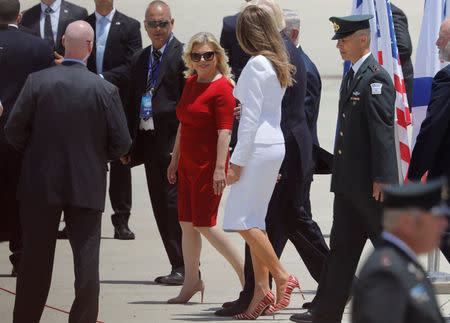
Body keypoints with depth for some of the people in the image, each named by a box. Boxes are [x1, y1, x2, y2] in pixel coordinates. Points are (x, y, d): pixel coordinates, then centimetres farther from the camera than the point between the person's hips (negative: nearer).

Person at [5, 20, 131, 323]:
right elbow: (121, 143, -6)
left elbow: (14, 131, -6)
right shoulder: (105, 90, -8)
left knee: (35, 259, 10)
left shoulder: (37, 82, -7)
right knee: (86, 259, 3)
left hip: (41, 184, 1)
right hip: (87, 186, -1)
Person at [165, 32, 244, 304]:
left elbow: (224, 131, -18)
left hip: (208, 165, -8)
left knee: (205, 225, -7)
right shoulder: (191, 83, 13)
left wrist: (220, 168, -23)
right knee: (187, 224, 8)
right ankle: (191, 282, 16)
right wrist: (175, 158, 21)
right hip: (188, 164, 8)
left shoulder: (222, 88, -13)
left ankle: (244, 270, 4)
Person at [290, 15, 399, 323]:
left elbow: (383, 131, -19)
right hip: (349, 182, 9)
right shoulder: (351, 76, 16)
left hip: (370, 183, -9)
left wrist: (381, 178, -22)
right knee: (342, 246, 8)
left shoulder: (376, 78, -14)